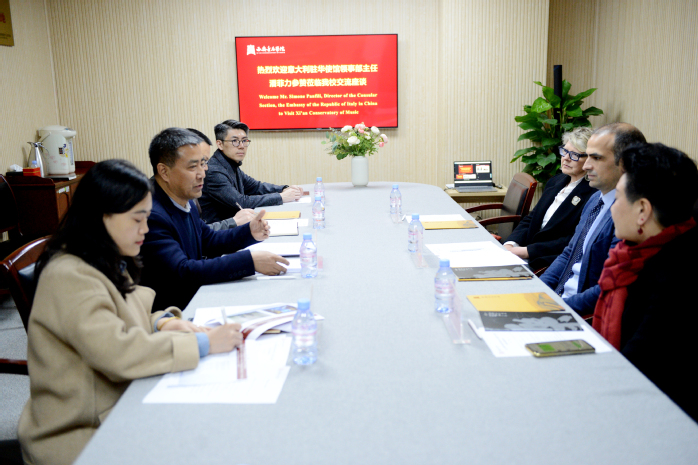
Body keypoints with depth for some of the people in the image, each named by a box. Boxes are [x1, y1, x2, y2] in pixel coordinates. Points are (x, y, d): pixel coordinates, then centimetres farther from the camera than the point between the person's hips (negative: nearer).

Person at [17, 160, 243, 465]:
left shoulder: (110, 264, 9)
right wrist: (203, 343, -27)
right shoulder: (69, 278, -22)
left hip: (118, 410, 9)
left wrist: (160, 322, -2)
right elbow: (116, 351, -31)